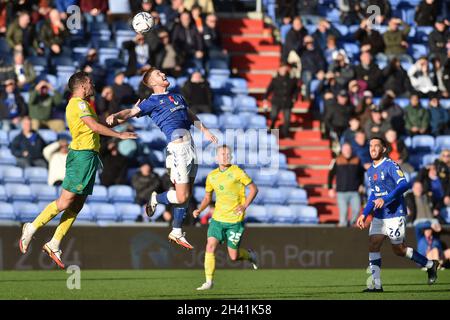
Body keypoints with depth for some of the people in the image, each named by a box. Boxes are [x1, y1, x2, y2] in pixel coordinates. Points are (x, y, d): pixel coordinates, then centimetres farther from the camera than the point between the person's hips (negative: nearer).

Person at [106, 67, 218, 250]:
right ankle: (155, 199, 17)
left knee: (187, 193, 9)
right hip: (177, 146, -7)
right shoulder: (152, 101, 0)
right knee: (182, 196, -11)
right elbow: (132, 112, -12)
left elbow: (191, 116, 33)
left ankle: (176, 232, 18)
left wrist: (205, 131, 26)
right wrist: (115, 117, -29)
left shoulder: (177, 97, 23)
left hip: (189, 143, 7)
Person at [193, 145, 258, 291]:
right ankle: (209, 281, -8)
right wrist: (199, 210, -1)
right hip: (217, 219, 4)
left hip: (235, 220, -4)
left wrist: (244, 206, -16)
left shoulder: (237, 172, -9)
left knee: (233, 256, 1)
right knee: (210, 246, -14)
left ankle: (249, 255, 35)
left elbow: (254, 189, -4)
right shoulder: (211, 176, 7)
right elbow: (207, 198, 18)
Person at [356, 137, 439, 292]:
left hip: (395, 214, -7)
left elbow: (404, 185, -25)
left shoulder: (390, 166, -12)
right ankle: (376, 284, -5)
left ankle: (430, 265, 21)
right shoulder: (370, 171, 13)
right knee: (373, 245, -6)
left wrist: (385, 199, -32)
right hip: (379, 215, 7)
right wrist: (364, 214, 19)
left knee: (399, 250, 0)